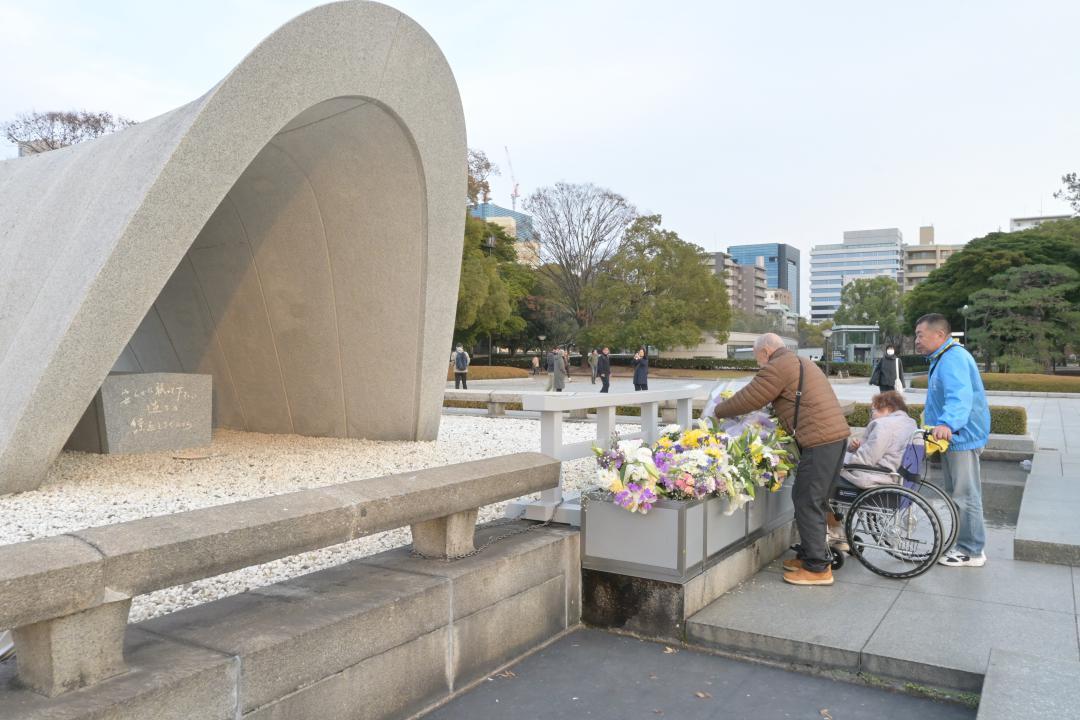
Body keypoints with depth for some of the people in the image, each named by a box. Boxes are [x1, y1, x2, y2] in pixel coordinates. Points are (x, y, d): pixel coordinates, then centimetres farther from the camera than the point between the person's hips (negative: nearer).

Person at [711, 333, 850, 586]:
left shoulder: (777, 368, -8)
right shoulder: (801, 363, 23)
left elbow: (747, 399, -6)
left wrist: (719, 411, 9)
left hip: (819, 440, -10)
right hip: (837, 434, 10)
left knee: (807, 502, -3)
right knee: (815, 500, 17)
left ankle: (818, 568, 2)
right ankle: (810, 555, 26)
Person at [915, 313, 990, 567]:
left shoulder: (953, 358, -20)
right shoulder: (943, 358, 16)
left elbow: (959, 395, -37)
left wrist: (948, 423, -53)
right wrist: (941, 424, 46)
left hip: (961, 436, -11)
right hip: (953, 436, 11)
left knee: (964, 495, -2)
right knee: (956, 493, 18)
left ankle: (972, 552, 7)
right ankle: (965, 543, 30)